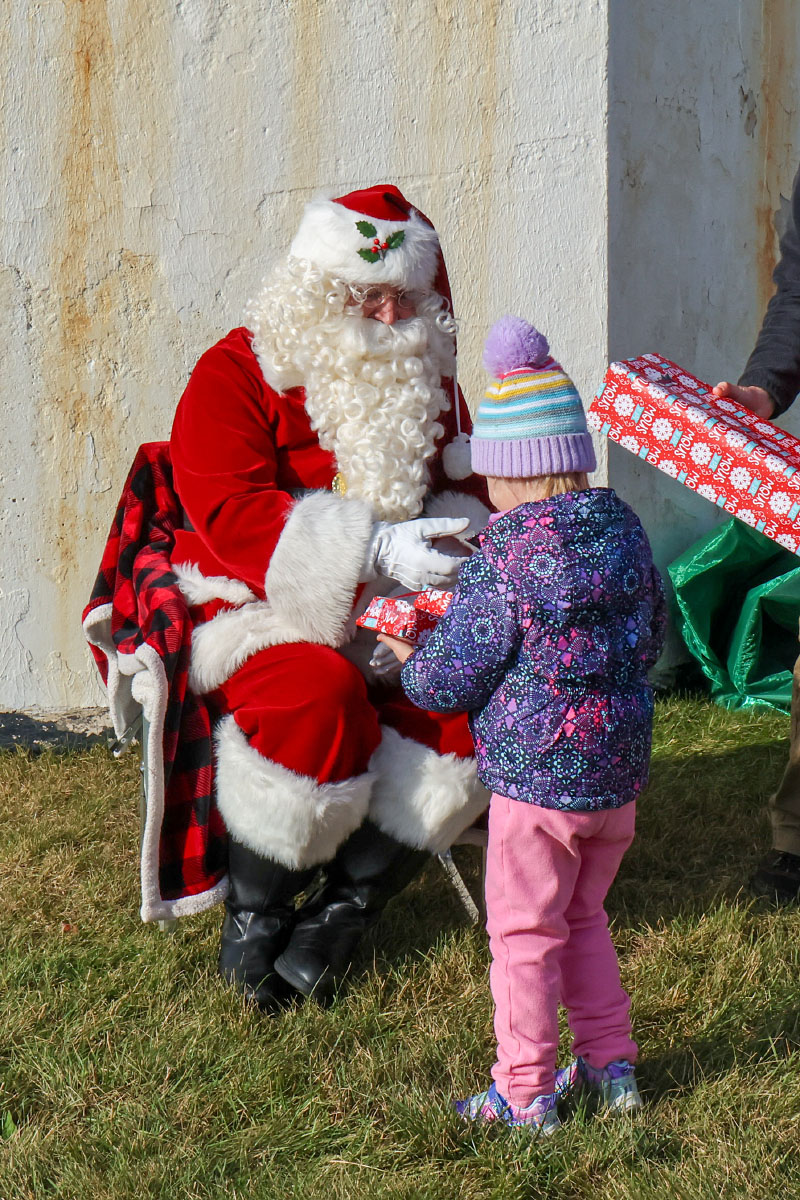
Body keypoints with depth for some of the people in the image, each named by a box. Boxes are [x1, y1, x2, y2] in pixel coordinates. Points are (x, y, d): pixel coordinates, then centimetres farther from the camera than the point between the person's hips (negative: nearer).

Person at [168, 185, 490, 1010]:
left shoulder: (427, 380, 12)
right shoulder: (236, 374, -8)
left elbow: (462, 487, 16)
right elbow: (230, 517, -21)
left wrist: (453, 539, -12)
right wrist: (377, 549, -31)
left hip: (389, 618, 5)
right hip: (254, 612, -5)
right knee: (318, 692, -37)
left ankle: (343, 910, -9)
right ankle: (253, 913, -12)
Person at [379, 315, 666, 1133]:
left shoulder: (501, 562, -18)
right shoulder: (624, 531, 2)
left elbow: (452, 681, -12)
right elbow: (650, 641, 14)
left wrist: (409, 662, 8)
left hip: (536, 780, -7)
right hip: (620, 772, 7)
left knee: (524, 933, 7)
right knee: (583, 918, 23)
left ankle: (524, 1094, 16)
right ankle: (611, 1065, 29)